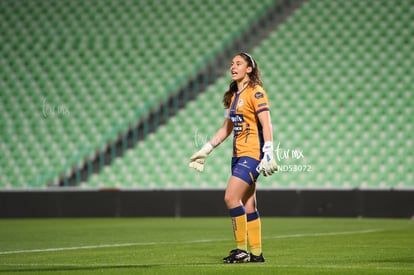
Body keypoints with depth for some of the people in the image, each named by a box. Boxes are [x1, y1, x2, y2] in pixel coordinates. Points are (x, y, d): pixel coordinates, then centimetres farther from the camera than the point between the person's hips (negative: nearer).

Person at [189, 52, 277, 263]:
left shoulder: (255, 92, -9)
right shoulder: (233, 95, 17)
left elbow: (266, 124, -17)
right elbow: (226, 128, 23)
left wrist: (268, 153, -26)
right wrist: (205, 150, 21)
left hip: (252, 153, -8)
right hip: (238, 155, 8)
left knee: (231, 197, -16)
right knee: (247, 205, 7)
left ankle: (242, 250, -9)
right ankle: (256, 252, 11)